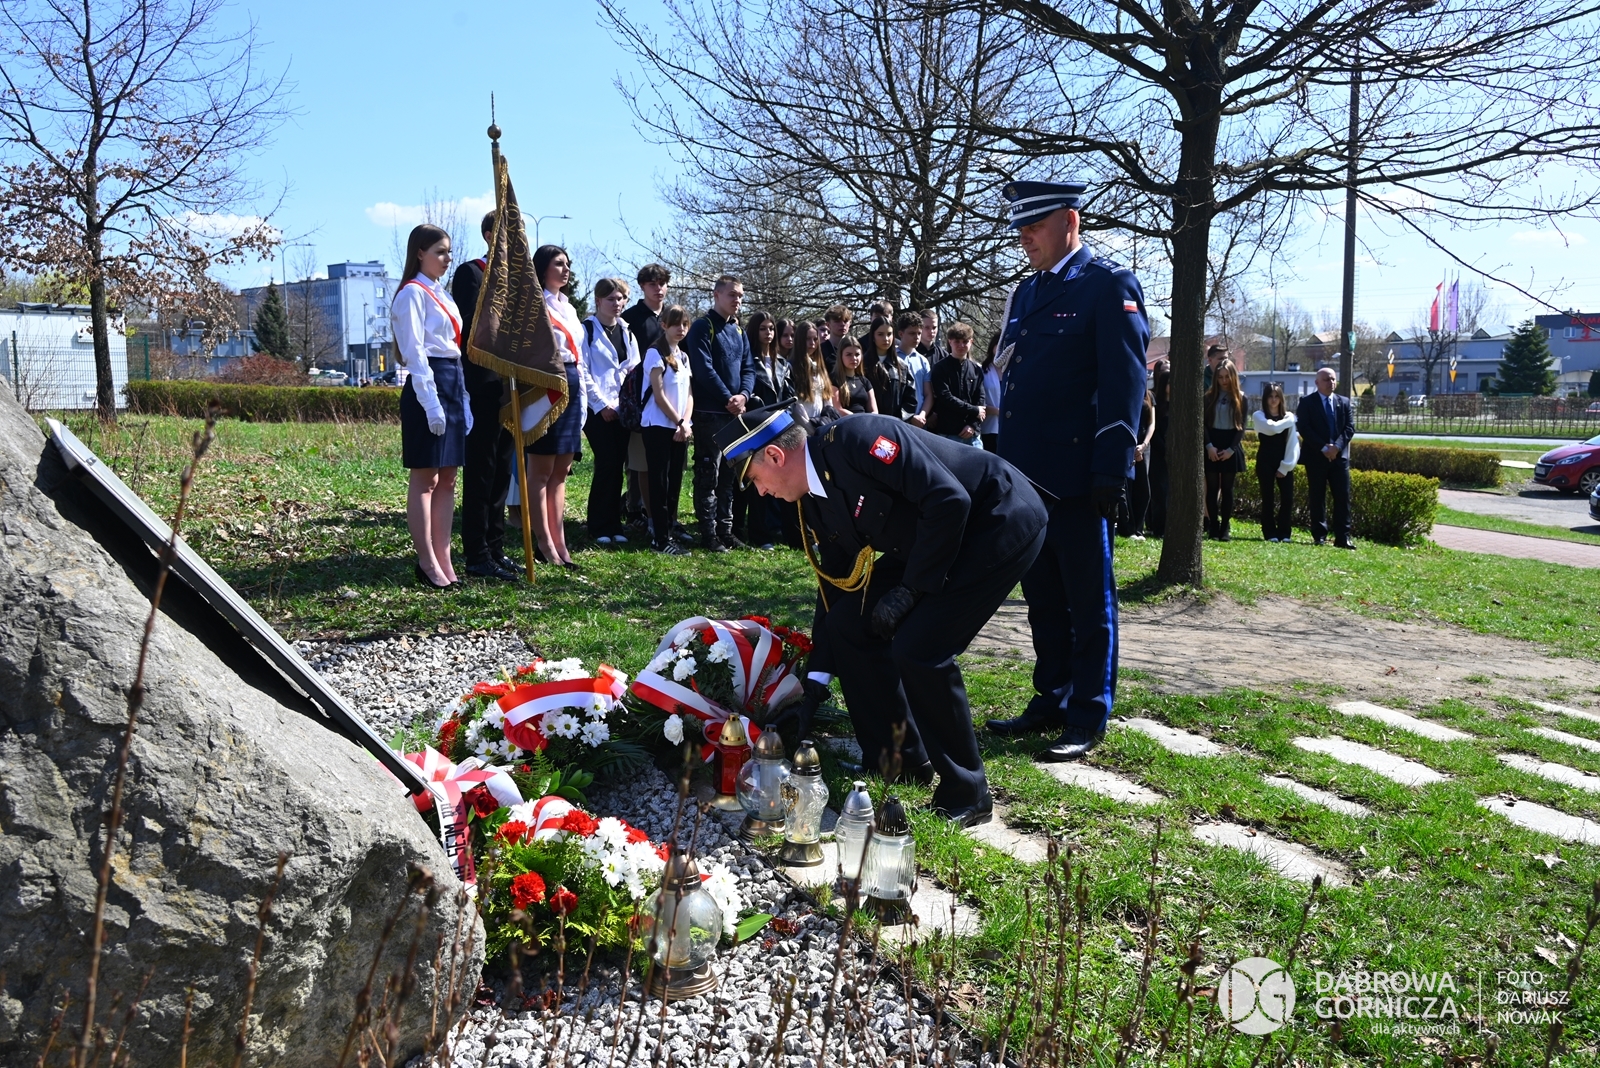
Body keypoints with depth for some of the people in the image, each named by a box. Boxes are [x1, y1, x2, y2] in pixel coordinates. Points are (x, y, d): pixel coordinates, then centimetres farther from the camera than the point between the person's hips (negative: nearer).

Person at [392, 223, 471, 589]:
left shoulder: (442, 294, 20)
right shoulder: (413, 293, -6)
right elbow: (415, 352, -14)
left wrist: (462, 398, 16)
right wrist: (431, 403, -21)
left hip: (454, 382, 9)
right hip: (428, 384, -9)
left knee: (447, 478, 7)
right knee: (425, 477, -4)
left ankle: (443, 558, 11)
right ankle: (427, 563, -1)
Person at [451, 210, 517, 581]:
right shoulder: (471, 272, -4)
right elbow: (471, 328, -13)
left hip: (511, 386, 8)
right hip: (484, 385, -8)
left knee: (502, 472, 11)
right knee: (481, 473, -4)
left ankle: (495, 549, 18)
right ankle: (477, 556, 0)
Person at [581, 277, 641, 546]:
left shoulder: (626, 332, 16)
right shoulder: (587, 329, -3)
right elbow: (582, 372, -9)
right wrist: (601, 403, -12)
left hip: (622, 409, 5)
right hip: (597, 409, -5)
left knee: (617, 465, 5)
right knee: (607, 464, -9)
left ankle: (613, 524, 12)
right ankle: (598, 526, 2)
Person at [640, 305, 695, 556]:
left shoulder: (683, 357, 15)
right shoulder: (656, 354, -6)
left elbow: (689, 394, 10)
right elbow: (659, 395, -11)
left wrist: (686, 423, -4)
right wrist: (677, 422, -11)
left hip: (681, 428, 7)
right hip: (659, 426, -6)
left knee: (675, 481, 7)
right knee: (660, 482, -5)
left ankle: (668, 532, 13)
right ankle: (660, 538, -2)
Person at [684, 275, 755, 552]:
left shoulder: (739, 331, 16)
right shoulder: (703, 327, -6)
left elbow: (748, 368, 12)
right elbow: (704, 368, -15)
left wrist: (743, 395, -7)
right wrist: (727, 400, -15)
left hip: (736, 413, 7)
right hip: (710, 413, -7)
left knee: (729, 476, 11)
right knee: (708, 476, -4)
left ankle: (726, 530, 18)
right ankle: (709, 534, 0)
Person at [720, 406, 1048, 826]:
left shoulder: (857, 439, -26)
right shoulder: (815, 505, 2)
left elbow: (949, 501, -30)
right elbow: (835, 587, 9)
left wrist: (911, 589, -22)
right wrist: (814, 685, 8)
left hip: (1001, 522, -9)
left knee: (919, 649, -19)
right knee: (850, 622, 2)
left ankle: (966, 795, -2)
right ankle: (898, 758, 18)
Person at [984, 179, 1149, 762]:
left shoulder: (1109, 285, -6)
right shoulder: (1026, 293, 17)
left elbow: (1124, 383, -12)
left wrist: (1110, 472, -18)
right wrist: (1007, 463, 15)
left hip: (1076, 476, -8)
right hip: (1028, 473, 8)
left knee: (1088, 602, 2)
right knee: (1042, 598, 15)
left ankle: (1087, 719, 11)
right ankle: (1051, 700, 27)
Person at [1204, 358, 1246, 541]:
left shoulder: (1240, 398, 4)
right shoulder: (1209, 397, 4)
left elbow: (1241, 427, 1)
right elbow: (1203, 424, 0)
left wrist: (1231, 449, -10)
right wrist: (1209, 446, -13)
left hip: (1231, 448, 0)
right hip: (1212, 447, 0)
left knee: (1227, 489, 2)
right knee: (1212, 488, 0)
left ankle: (1225, 528, 3)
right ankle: (1213, 527, 4)